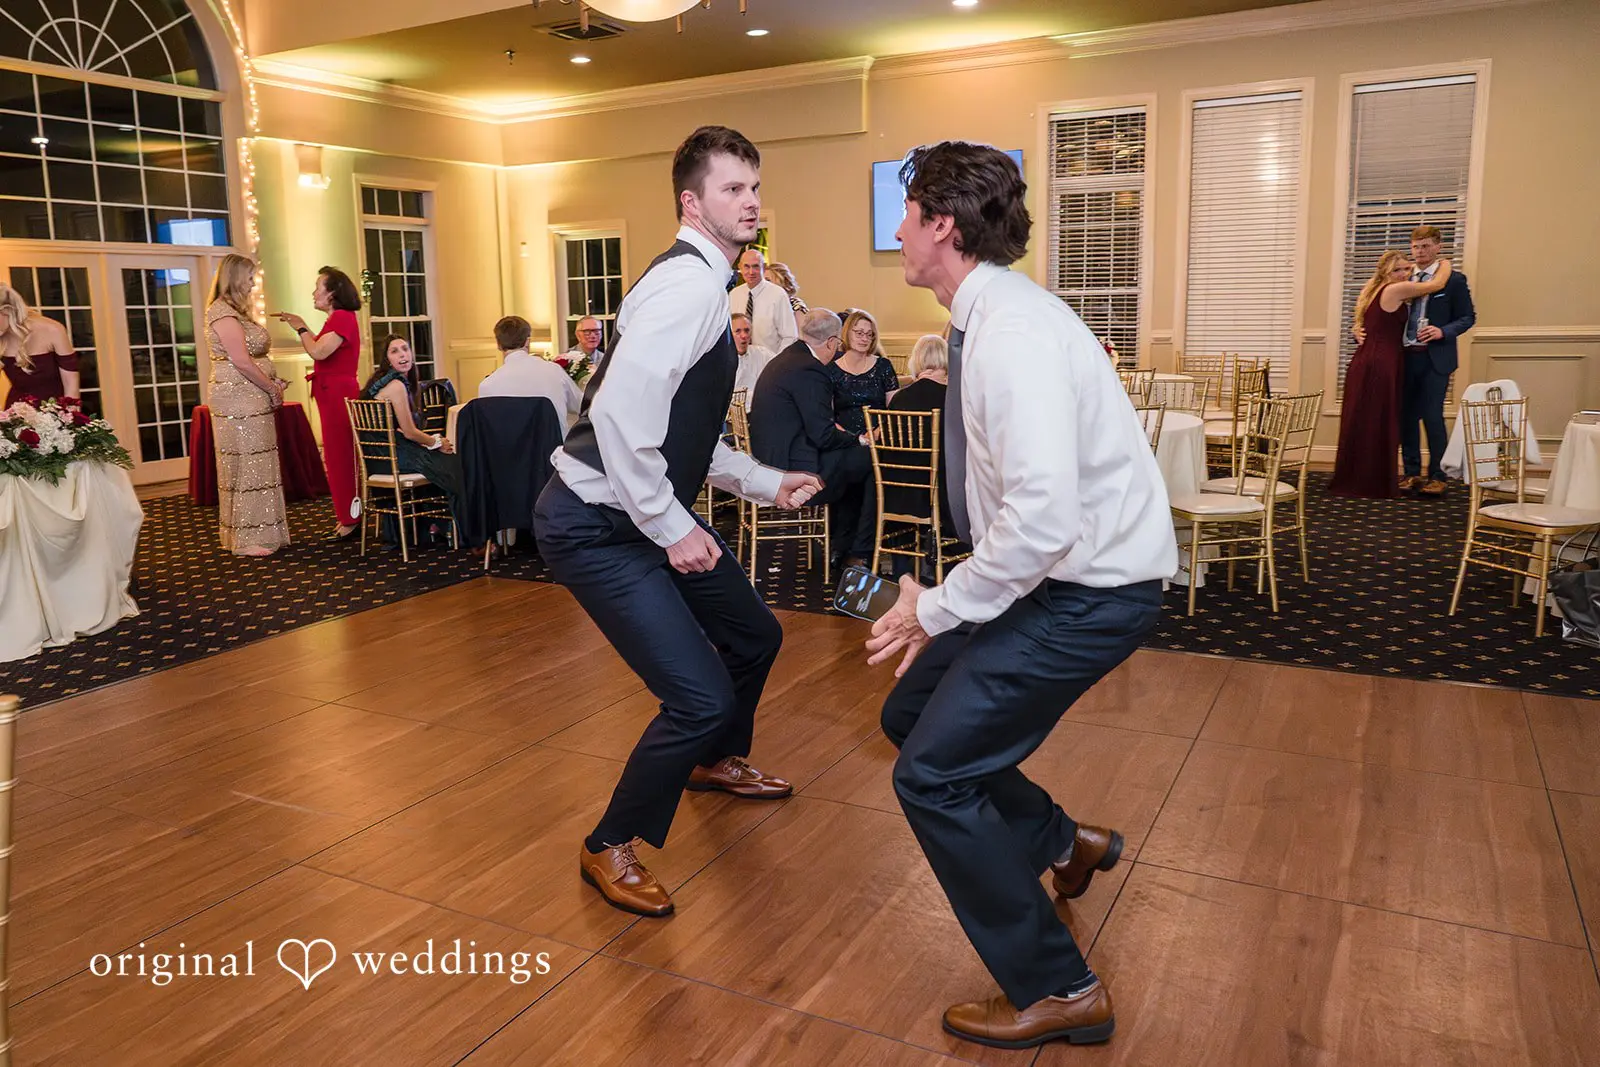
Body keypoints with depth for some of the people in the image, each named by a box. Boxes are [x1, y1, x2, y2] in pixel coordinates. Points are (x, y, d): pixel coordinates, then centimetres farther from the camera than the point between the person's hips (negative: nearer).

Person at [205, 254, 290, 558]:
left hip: (252, 401, 10)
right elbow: (241, 361, -19)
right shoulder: (222, 313, -13)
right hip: (238, 402, -10)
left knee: (254, 464, 12)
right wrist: (273, 389, -11)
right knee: (246, 465, -5)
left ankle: (258, 531, 19)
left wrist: (274, 382, 7)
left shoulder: (234, 311, 18)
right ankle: (247, 539, 1)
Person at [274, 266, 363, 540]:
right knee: (340, 456, 14)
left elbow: (319, 352, -24)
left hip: (338, 394, -11)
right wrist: (301, 326, 17)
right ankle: (348, 516, 22)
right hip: (335, 393, 11)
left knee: (340, 457, -5)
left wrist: (301, 328, -9)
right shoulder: (338, 318, 17)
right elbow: (321, 348, 18)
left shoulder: (342, 317, -15)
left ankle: (350, 521, 1)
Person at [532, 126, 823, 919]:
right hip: (597, 526, -10)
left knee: (754, 636, 21)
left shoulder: (704, 285, 13)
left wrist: (766, 484, 16)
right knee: (701, 698, -13)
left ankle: (718, 761, 51)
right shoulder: (689, 283, -20)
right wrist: (672, 528, -22)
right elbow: (620, 415, -30)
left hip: (649, 513, 10)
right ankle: (609, 849, 12)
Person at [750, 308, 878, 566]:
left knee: (852, 459, 23)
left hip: (772, 460, 11)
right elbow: (824, 435, -20)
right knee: (872, 460, -3)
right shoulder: (810, 370, -18)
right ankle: (861, 553, 5)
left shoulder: (784, 358, 14)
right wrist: (860, 440, -4)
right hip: (796, 470, -11)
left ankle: (841, 546, 25)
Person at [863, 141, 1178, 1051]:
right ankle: (1059, 843, 38)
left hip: (1093, 590, -9)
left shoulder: (1009, 334, -25)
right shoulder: (989, 315, 6)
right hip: (1058, 570, 9)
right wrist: (951, 603, 14)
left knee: (933, 774, -6)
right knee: (913, 712, 17)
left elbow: (1044, 516, -34)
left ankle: (1060, 992, 12)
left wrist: (938, 610, -21)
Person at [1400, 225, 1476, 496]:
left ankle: (1437, 476, 1)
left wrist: (1442, 331, -16)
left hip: (1434, 359, -4)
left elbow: (1468, 317, 1)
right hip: (1405, 356, 4)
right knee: (1407, 417, 7)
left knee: (1432, 417, -7)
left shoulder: (1454, 279, 0)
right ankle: (1412, 473, 17)